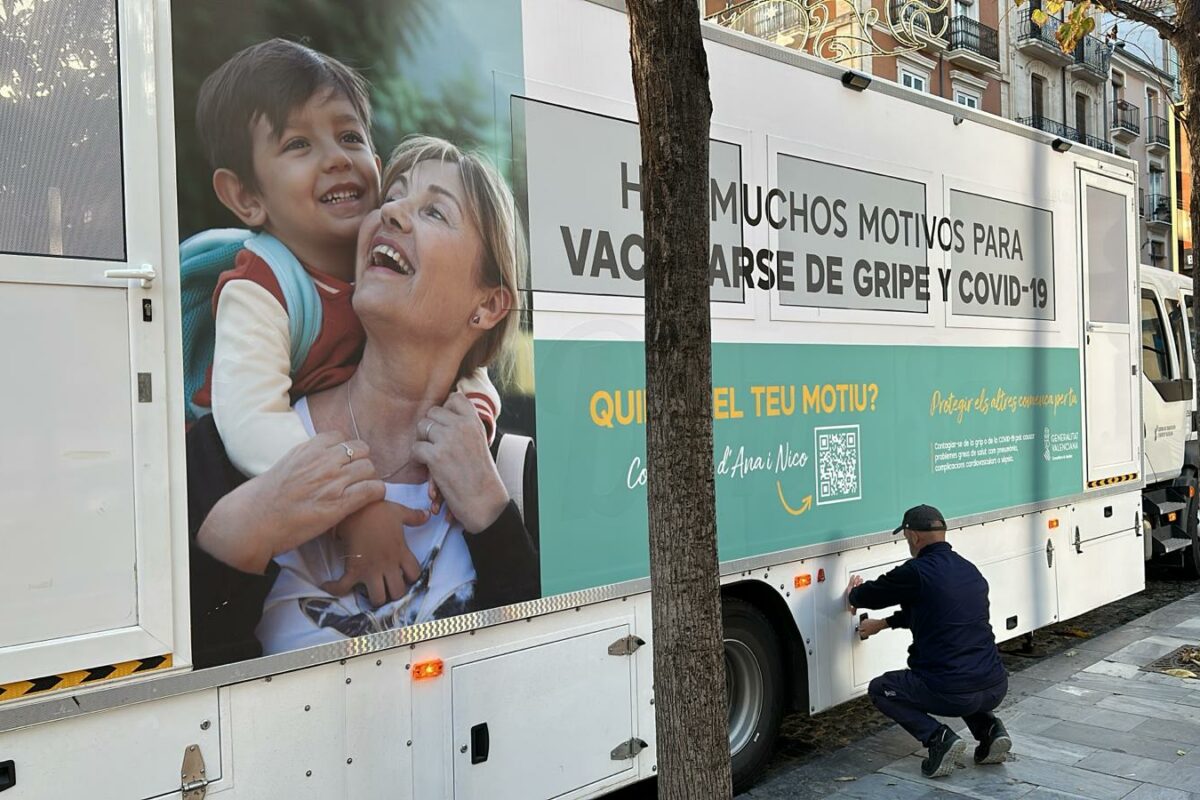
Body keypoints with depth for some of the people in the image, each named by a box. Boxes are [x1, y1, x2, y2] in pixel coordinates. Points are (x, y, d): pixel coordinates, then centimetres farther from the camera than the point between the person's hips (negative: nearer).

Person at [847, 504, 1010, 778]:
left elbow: (872, 594, 3)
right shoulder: (970, 570, 14)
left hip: (953, 693, -7)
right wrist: (883, 624, 39)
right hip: (996, 689, 7)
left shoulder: (917, 572, -11)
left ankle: (938, 737, -2)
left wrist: (853, 595, 28)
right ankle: (990, 729, 16)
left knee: (880, 689, 17)